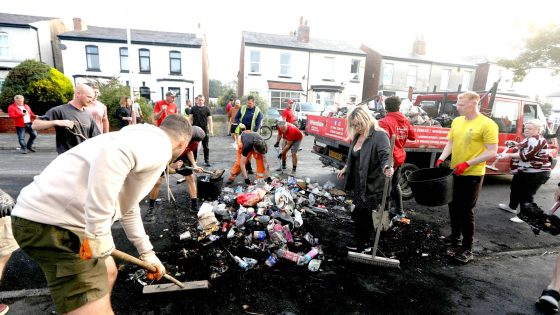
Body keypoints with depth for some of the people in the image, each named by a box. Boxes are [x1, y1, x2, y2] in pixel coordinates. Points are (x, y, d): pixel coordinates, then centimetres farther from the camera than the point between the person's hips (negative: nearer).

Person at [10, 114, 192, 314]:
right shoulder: (158, 143, -11)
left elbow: (128, 209, 30)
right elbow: (110, 155, -34)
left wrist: (147, 252, 38)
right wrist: (100, 232, -28)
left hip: (59, 216, 11)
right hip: (52, 221, -11)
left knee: (108, 272, 29)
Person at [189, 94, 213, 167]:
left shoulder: (207, 108, 1)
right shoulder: (193, 109, 4)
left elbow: (210, 120, 1)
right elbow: (190, 119, 7)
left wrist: (211, 130, -6)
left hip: (204, 129, -1)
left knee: (205, 146, 4)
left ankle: (207, 161, 11)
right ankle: (194, 160, 22)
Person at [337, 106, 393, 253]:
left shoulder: (379, 135, -16)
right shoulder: (358, 136, 9)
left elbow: (386, 155, -30)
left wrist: (387, 167, -48)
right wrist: (345, 169, 24)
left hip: (372, 184, -8)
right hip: (360, 183, 8)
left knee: (358, 214, -3)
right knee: (364, 214, 18)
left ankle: (361, 244, 16)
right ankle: (364, 243, 33)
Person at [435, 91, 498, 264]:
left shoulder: (487, 124, -14)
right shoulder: (456, 121, 5)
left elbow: (492, 152, -16)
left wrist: (467, 163, -24)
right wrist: (442, 158, -6)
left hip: (472, 175, -6)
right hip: (454, 172, 6)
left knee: (466, 211, 1)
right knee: (453, 207, 18)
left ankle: (467, 248, 15)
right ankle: (455, 236, 38)